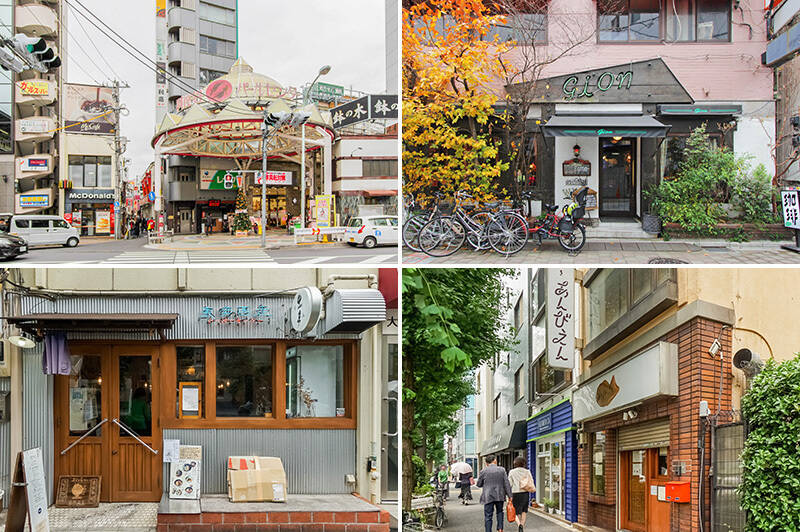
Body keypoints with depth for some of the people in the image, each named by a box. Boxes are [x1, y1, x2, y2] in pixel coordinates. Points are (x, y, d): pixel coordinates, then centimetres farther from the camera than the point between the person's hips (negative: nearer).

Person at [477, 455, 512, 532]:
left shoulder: (484, 471, -6)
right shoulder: (502, 470, -2)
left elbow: (479, 484, 3)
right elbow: (507, 484, -2)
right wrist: (509, 495, 3)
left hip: (488, 497, -2)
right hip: (500, 496, 3)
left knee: (488, 516, 1)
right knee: (500, 512, 23)